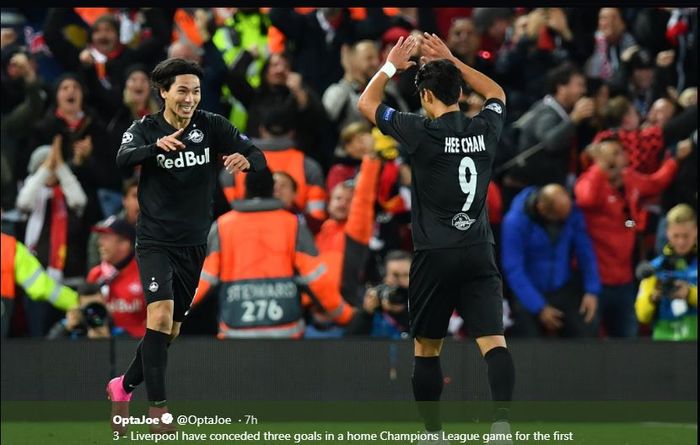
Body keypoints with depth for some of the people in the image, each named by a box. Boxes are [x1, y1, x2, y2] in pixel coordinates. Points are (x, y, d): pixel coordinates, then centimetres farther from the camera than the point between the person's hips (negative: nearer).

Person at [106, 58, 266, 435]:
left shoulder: (211, 126, -3)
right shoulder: (145, 129, -8)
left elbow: (258, 156, -8)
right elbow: (123, 159, -28)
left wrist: (246, 160, -33)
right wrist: (157, 146, -48)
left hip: (194, 244, 4)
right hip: (155, 240, -4)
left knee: (170, 332, 12)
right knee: (160, 315, -22)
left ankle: (124, 386, 35)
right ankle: (158, 408, -20)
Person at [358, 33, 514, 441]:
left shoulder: (423, 133, -8)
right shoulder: (485, 129, 3)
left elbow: (367, 103, 6)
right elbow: (497, 94, 28)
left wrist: (391, 66, 18)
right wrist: (452, 62, 27)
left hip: (436, 255, -2)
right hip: (480, 253, 2)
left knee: (427, 349, 12)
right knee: (494, 342, -8)